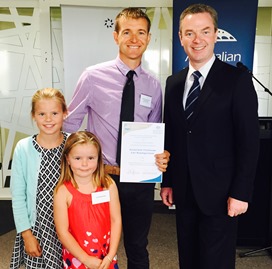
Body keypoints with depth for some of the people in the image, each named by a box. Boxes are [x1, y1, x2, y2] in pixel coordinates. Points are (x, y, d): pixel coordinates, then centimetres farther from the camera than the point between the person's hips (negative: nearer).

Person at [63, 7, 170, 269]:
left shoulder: (153, 85, 3)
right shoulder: (93, 76, -7)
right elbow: (70, 122, 0)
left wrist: (162, 156, -7)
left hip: (141, 180, 3)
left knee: (138, 248, 20)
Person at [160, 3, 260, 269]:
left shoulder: (238, 80, -9)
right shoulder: (173, 82, 7)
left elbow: (249, 141, -10)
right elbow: (170, 136, 10)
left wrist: (241, 193, -13)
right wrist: (167, 182, 10)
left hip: (219, 192, -4)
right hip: (184, 191, 5)